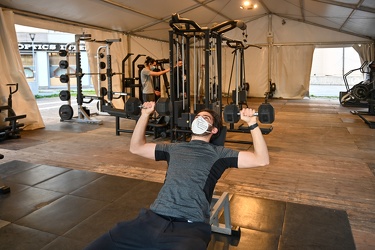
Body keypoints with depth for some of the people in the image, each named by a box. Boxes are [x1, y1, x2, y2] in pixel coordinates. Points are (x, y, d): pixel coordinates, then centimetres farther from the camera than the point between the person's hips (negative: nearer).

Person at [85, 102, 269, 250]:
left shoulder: (218, 153, 13)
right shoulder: (174, 148, 26)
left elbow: (262, 160, 6)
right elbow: (136, 147, 33)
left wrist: (252, 123, -1)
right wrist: (145, 115, 27)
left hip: (190, 227, -3)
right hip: (153, 218, 4)